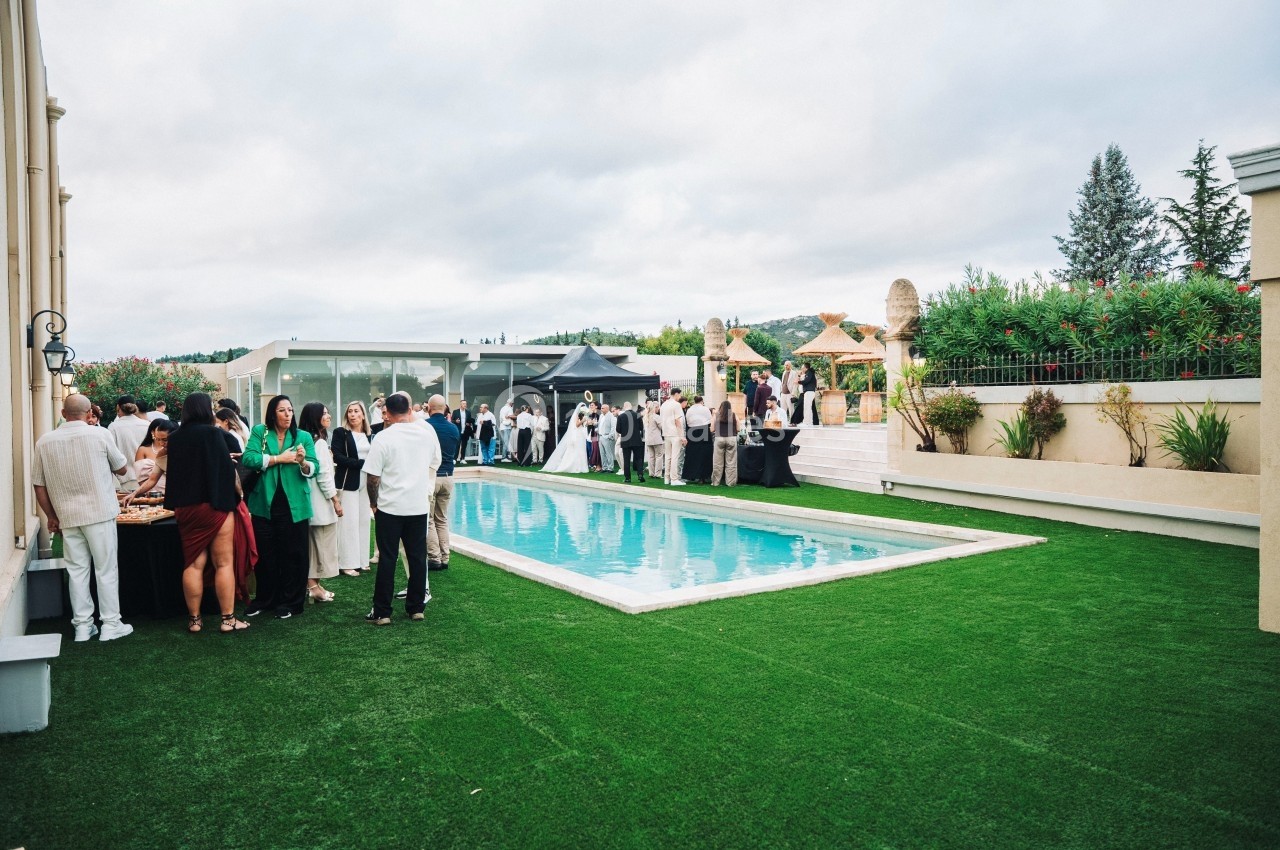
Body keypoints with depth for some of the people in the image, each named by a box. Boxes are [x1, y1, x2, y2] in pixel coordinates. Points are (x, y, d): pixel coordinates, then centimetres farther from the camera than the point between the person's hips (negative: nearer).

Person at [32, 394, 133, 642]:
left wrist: (51, 516, 15)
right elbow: (121, 468, 4)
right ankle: (111, 624, 8)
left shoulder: (44, 442, 1)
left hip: (67, 516, 3)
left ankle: (82, 625, 16)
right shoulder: (99, 435, -9)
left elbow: (39, 485, 6)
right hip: (99, 512, -3)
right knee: (106, 569, 4)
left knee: (77, 570, 10)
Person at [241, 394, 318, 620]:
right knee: (265, 554, 11)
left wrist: (303, 462, -24)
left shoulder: (303, 437, 4)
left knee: (293, 554, 5)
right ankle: (264, 599, 26)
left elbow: (314, 468, -4)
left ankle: (289, 601, 18)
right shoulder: (259, 432, 3)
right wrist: (279, 458, -14)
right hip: (265, 504, 1)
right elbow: (247, 458, -11)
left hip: (294, 506, 0)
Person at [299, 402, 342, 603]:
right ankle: (313, 586, 2)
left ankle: (313, 584, 19)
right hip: (320, 501, -9)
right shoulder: (319, 442, -16)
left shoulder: (309, 440, 13)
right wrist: (335, 500, -14)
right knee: (319, 543, -2)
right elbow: (323, 475, -18)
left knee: (313, 542, 13)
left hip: (314, 501, 9)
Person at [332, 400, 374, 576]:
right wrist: (361, 463, -16)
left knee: (364, 521, 6)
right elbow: (337, 457, -11)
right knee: (349, 522, -4)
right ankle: (347, 563, 1)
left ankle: (362, 560, 14)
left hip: (366, 483, 5)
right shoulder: (340, 433, -1)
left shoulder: (370, 436, 12)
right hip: (348, 482, -5)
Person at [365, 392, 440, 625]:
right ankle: (416, 608, 17)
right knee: (417, 557, 10)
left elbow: (372, 477, -10)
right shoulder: (427, 433, -1)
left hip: (389, 507, -3)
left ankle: (382, 612, 9)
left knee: (387, 559, 4)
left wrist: (373, 503, 4)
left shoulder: (383, 438, -12)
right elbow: (435, 463, 14)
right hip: (419, 505, 3)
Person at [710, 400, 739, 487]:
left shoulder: (717, 415, 2)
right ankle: (730, 482, 5)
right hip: (731, 438, 0)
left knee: (718, 463, 6)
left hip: (719, 438, 0)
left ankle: (715, 482, 9)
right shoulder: (734, 415, 2)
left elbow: (712, 430, 4)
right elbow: (738, 429, 5)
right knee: (731, 463, 4)